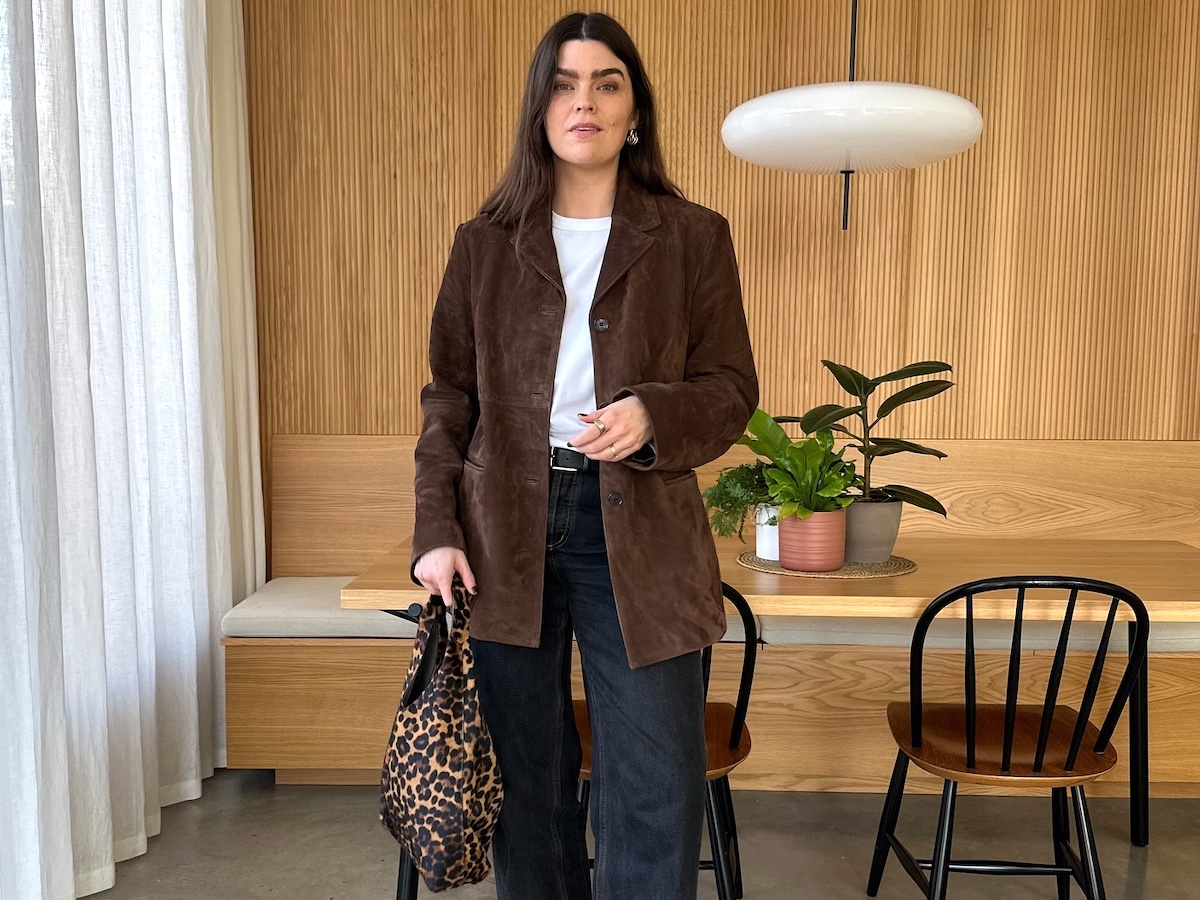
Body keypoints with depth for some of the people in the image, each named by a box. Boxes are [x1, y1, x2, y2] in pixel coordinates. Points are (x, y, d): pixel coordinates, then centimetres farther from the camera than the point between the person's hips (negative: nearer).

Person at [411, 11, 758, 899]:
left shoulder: (695, 236, 5)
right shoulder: (484, 243, 8)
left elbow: (732, 386, 3)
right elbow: (449, 400, 8)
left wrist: (653, 416, -17)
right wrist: (437, 532, -2)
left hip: (638, 532, -1)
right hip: (506, 530, 2)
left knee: (656, 784, 1)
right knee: (526, 776, 12)